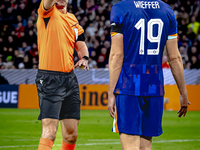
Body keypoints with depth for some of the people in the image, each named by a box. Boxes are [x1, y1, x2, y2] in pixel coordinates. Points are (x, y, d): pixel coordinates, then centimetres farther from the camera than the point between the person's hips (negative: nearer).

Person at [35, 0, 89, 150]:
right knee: (50, 131, -15)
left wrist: (84, 58, 2)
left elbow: (81, 45, 22)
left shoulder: (72, 19, 17)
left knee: (71, 134, 7)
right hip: (49, 80, -6)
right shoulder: (47, 13, -2)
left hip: (70, 79, 7)